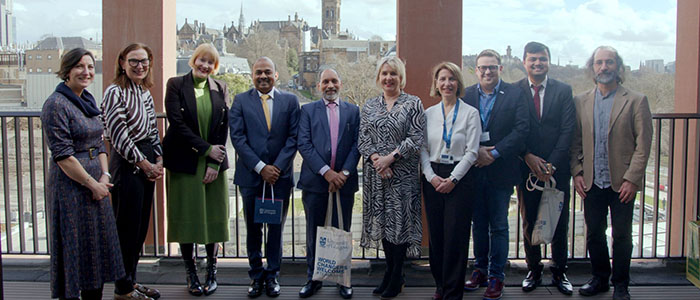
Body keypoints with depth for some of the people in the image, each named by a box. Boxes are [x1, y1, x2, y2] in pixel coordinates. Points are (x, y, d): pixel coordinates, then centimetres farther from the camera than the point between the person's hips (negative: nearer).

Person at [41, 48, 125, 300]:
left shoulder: (88, 100, 11)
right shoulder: (56, 104, -13)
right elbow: (62, 155, -17)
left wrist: (105, 175, -1)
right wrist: (92, 183, -14)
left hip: (96, 183, 8)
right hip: (70, 186, -8)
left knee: (99, 244, 14)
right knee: (75, 248, 1)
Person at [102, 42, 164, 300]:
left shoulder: (145, 92, 13)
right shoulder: (115, 92, -10)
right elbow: (119, 136, -15)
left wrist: (158, 161, 3)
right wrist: (145, 165, -11)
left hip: (148, 164, 8)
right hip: (126, 163, -8)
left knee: (141, 225, 13)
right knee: (127, 226, 0)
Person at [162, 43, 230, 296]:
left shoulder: (220, 89, 8)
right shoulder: (176, 85, 0)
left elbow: (223, 126, 3)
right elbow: (177, 123, -8)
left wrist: (214, 163, -6)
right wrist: (206, 149, -12)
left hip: (214, 163, 2)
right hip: (184, 162, -2)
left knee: (214, 216, 5)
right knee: (186, 217, 2)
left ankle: (211, 272, 17)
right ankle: (191, 275, 13)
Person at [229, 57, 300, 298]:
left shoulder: (290, 101, 5)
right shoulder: (240, 101, 3)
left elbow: (293, 137, 0)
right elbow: (237, 138, -5)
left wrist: (277, 167, -11)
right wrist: (261, 167, -12)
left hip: (280, 176, 0)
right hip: (250, 176, 0)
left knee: (276, 228, 9)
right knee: (253, 229, 10)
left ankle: (272, 275, 22)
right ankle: (256, 276, 23)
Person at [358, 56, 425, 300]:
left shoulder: (413, 104, -1)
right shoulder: (369, 105, 10)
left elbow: (416, 139, -9)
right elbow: (363, 139, 5)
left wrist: (391, 157, -16)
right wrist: (376, 158, -12)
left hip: (403, 173, -4)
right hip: (376, 174, 4)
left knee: (400, 221, 0)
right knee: (383, 221, 9)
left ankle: (396, 279, 12)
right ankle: (392, 272, 23)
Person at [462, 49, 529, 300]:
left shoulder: (515, 95, -1)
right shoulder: (465, 95, 4)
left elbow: (521, 130, -9)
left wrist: (494, 153, -16)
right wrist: (476, 151, -15)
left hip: (500, 171, -2)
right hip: (473, 170, 2)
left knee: (498, 226, 5)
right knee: (478, 224, 14)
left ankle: (496, 276, 15)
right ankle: (480, 269, 28)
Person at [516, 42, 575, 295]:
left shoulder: (563, 90, 4)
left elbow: (567, 130, -2)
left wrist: (552, 164, -11)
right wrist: (528, 157, -14)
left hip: (557, 168, 1)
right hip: (527, 167, 0)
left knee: (559, 222, 7)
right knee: (529, 222, 7)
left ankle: (559, 272, 22)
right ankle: (534, 270, 22)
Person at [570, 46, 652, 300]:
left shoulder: (636, 101, -2)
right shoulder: (581, 102, 7)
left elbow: (643, 144, -5)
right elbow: (575, 141, 10)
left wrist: (631, 179, -12)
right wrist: (577, 172, 0)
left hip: (622, 182, -3)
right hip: (592, 181, 3)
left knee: (622, 236, 6)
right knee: (594, 233, 10)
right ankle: (599, 279, 28)